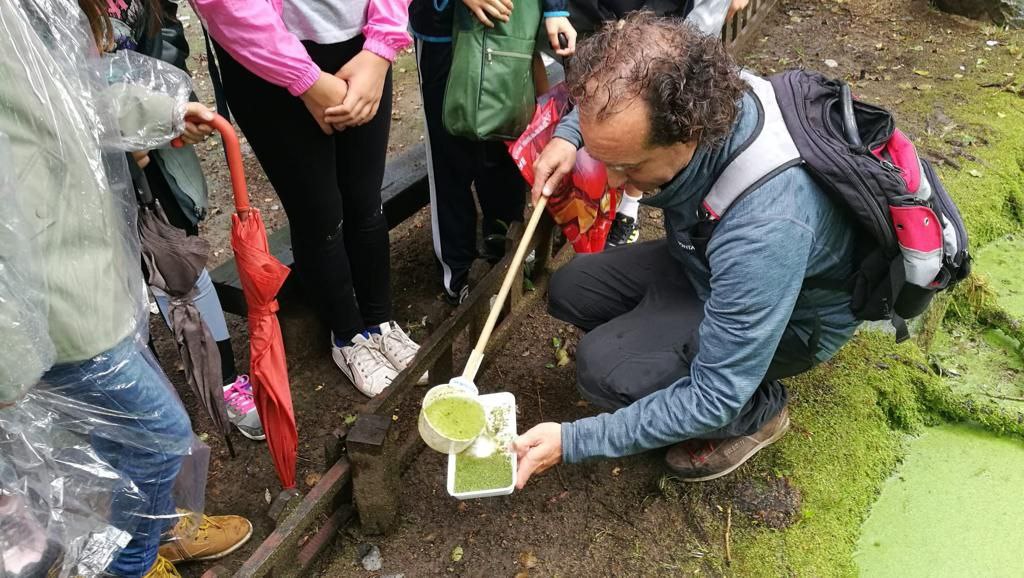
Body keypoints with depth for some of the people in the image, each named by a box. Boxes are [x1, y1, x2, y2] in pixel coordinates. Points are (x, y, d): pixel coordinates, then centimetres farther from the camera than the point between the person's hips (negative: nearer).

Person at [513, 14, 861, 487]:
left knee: (606, 367, -24)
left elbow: (715, 397, -33)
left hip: (792, 315, -6)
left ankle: (758, 412, 2)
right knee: (569, 290, -1)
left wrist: (572, 442, -29)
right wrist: (568, 135, -15)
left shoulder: (765, 227, -43)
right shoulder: (695, 91, -23)